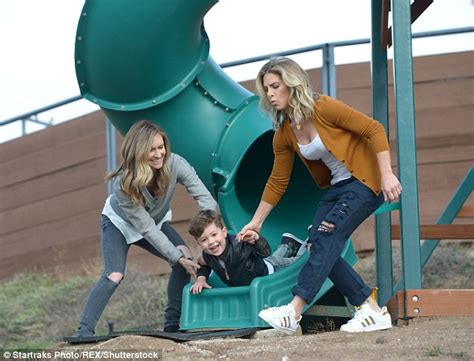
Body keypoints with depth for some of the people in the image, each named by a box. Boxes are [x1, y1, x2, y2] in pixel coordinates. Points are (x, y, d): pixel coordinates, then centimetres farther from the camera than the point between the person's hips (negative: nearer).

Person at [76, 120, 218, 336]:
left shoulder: (174, 164, -32)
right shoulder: (124, 184, -37)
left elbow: (205, 198, -35)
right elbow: (147, 229, -32)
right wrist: (177, 258, -33)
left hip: (157, 221, 4)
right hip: (120, 223, -4)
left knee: (186, 258, -17)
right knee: (114, 276, -22)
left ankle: (173, 326, -6)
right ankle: (83, 333, -19)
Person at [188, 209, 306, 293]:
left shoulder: (239, 246, -46)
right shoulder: (207, 257, -29)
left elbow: (265, 253, -38)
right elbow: (203, 266, -5)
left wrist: (256, 239, -57)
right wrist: (201, 279, -24)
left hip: (268, 271, -5)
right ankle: (287, 245, 59)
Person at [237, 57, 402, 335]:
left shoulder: (323, 108, -17)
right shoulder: (284, 134, 3)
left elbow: (374, 129, -18)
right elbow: (277, 182, 11)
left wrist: (387, 174, -25)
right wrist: (256, 222, 12)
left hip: (365, 181, -8)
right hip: (338, 187, 8)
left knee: (328, 236, -20)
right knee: (318, 243, -7)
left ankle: (294, 312, -25)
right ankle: (373, 311, 0)